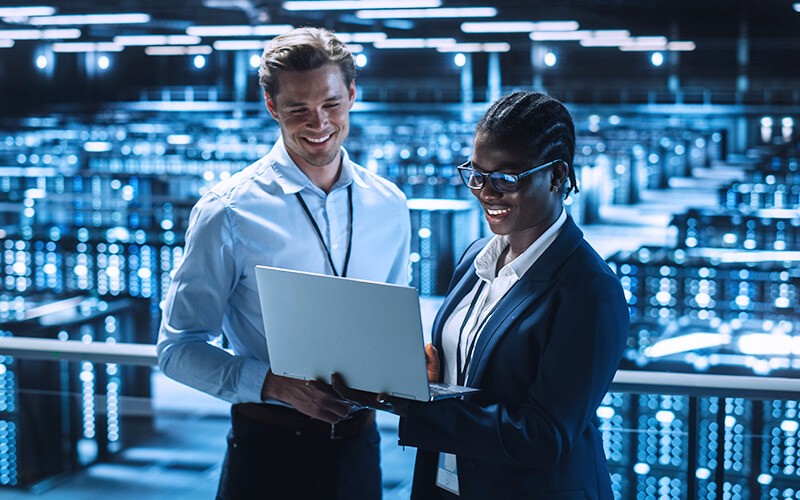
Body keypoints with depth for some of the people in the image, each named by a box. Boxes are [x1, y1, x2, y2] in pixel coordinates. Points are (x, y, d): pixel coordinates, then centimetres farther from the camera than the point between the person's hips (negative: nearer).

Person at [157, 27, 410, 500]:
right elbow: (179, 347, -9)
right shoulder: (228, 213, -10)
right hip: (269, 451, -4)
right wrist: (274, 384, -22)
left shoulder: (389, 205, 4)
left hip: (359, 444, 4)